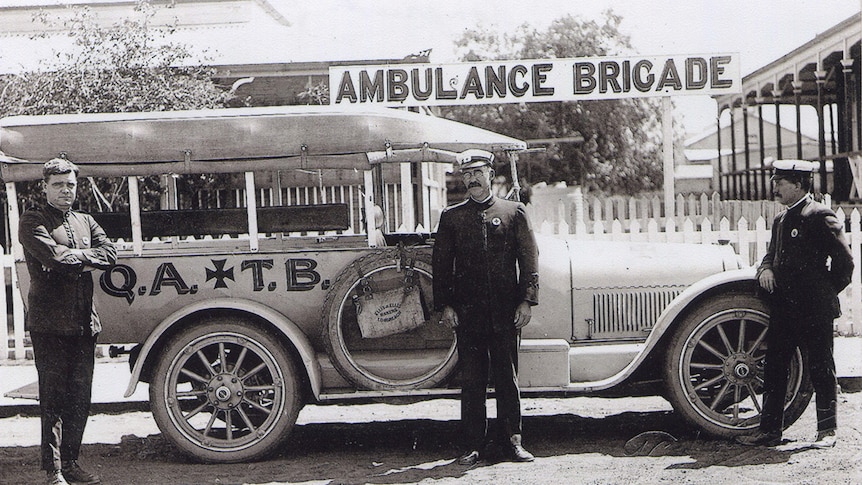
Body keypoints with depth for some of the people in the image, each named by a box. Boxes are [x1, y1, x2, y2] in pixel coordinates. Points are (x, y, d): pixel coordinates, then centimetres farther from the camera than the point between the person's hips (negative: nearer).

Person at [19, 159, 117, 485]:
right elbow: (51, 254, -16)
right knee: (53, 397, -5)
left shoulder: (85, 222, 19)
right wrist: (85, 257, -3)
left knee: (80, 396, 7)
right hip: (49, 322, -5)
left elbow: (110, 253, 3)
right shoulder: (32, 222, 2)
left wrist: (72, 257, -10)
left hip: (84, 321, 5)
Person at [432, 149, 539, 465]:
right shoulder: (451, 217, 10)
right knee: (472, 380, 3)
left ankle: (512, 441, 14)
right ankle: (475, 445, 10)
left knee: (507, 378, 5)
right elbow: (440, 263, 8)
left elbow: (529, 258, 5)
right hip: (467, 310, 1)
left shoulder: (514, 212, 8)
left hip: (505, 310, 0)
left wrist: (527, 300, -4)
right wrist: (444, 305, 0)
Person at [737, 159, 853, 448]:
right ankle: (769, 430, 14)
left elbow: (844, 260, -8)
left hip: (815, 309, -7)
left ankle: (827, 430, 15)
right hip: (783, 309, 8)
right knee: (774, 368, 7)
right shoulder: (781, 220, 16)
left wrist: (827, 291, -1)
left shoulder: (820, 216, -9)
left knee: (821, 369, 4)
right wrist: (765, 269, 2)